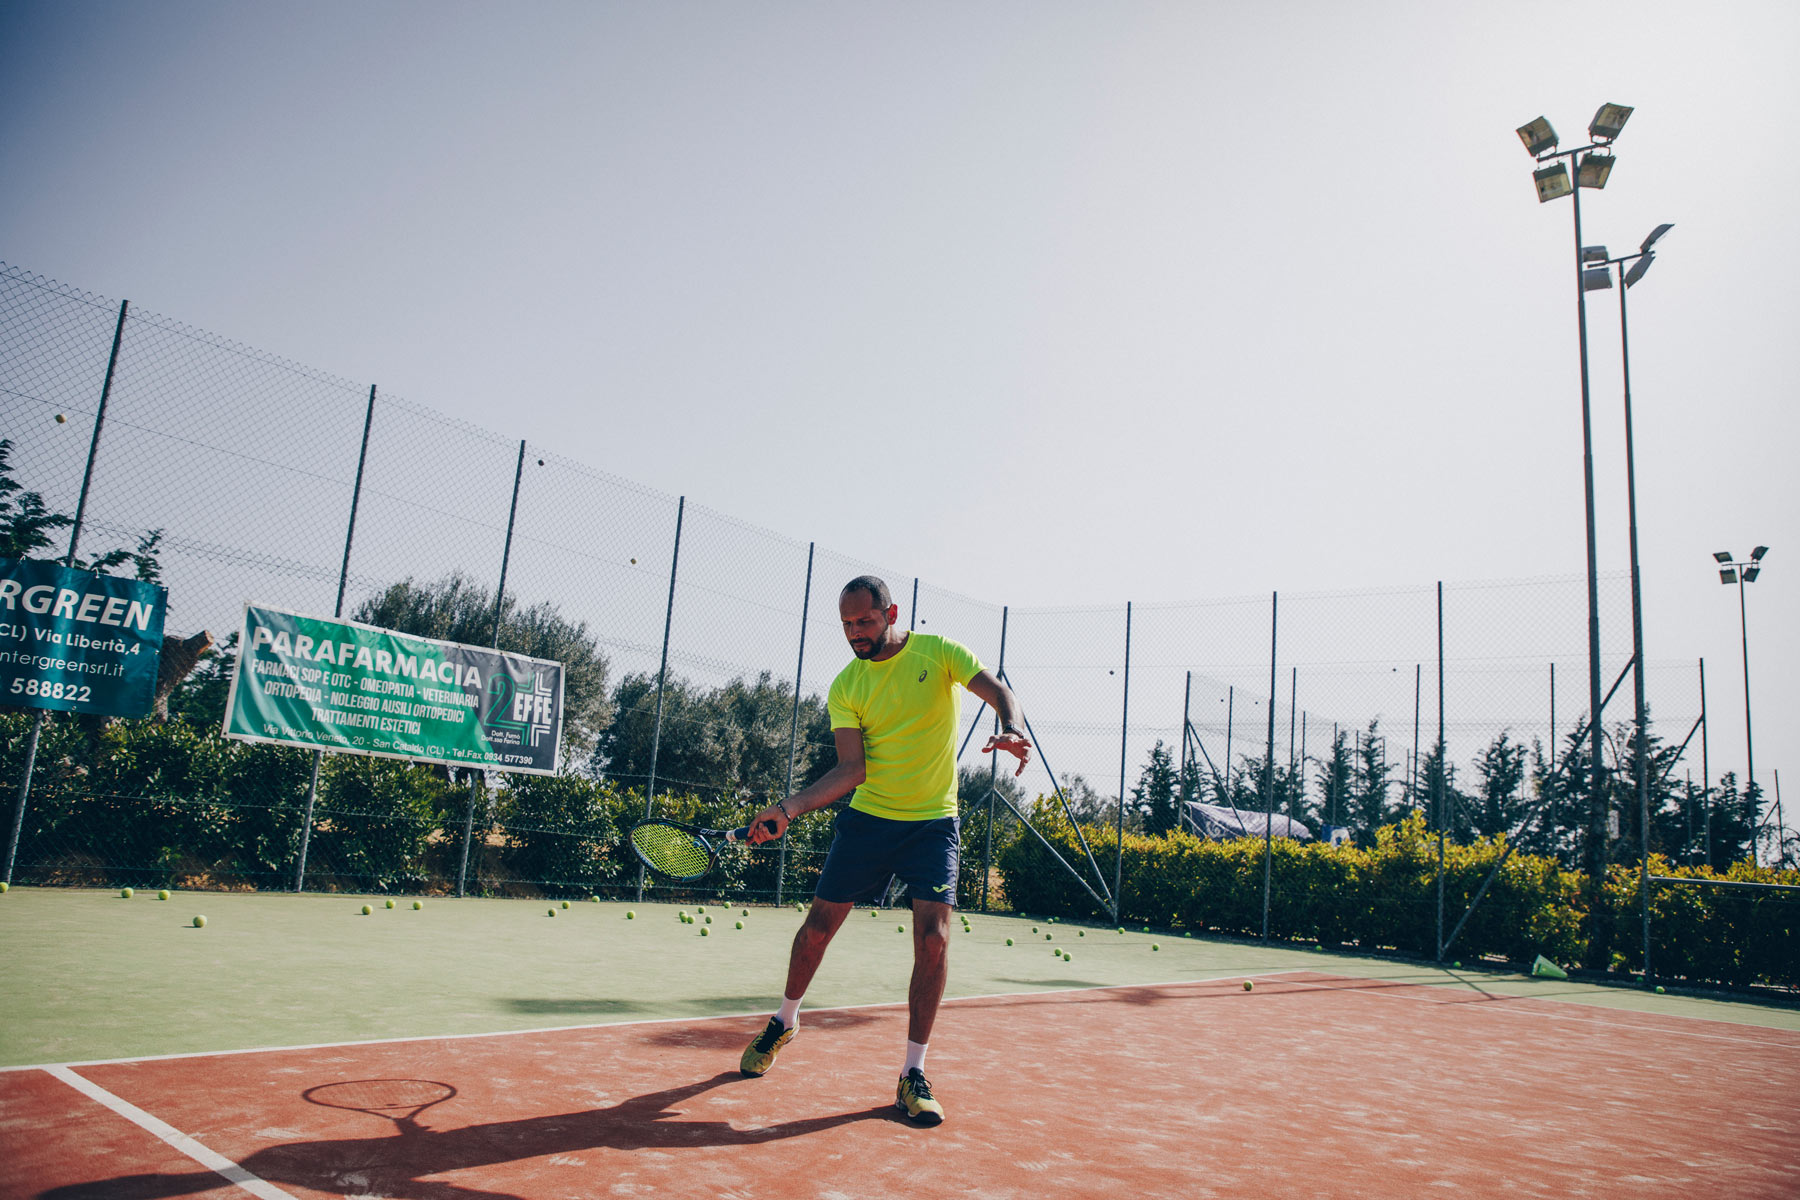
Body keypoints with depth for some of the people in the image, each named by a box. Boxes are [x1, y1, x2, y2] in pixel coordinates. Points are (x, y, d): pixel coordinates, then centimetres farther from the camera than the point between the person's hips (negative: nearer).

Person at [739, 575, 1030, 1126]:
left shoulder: (939, 651, -5)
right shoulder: (845, 686, -2)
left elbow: (998, 691, -12)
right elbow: (851, 770, -9)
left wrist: (1011, 729, -35)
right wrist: (788, 806, -22)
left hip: (934, 822, -1)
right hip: (867, 819, 2)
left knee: (933, 938, -13)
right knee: (819, 924, 7)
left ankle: (913, 1074, 2)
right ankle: (784, 1021, 35)